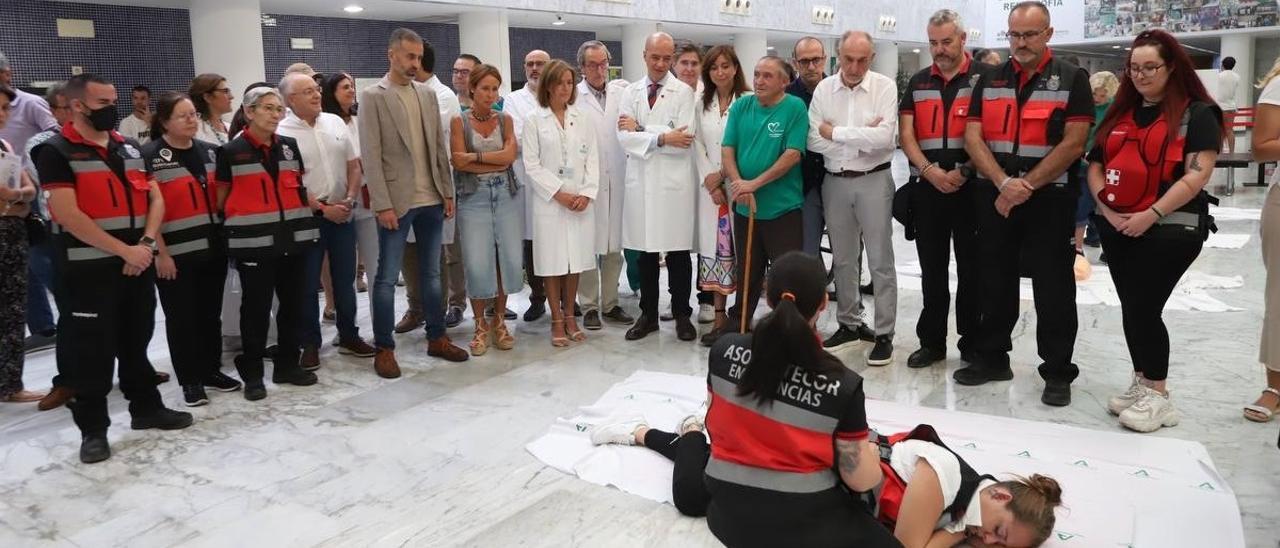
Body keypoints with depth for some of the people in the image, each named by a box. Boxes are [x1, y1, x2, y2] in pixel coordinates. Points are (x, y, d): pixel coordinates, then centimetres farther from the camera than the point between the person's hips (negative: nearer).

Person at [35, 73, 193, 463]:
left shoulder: (130, 148, 13)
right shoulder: (57, 152, -7)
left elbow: (154, 199, 10)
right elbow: (67, 214, -16)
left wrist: (146, 244, -7)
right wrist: (124, 250, -17)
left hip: (138, 263, 6)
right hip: (89, 268, -6)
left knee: (136, 340, 16)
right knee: (92, 350, 0)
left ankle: (146, 408, 28)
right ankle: (93, 429, 11)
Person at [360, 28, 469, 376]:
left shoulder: (428, 94, 12)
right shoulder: (373, 96, -4)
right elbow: (371, 155, -10)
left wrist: (447, 191, 7)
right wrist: (383, 204, -15)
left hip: (431, 199, 5)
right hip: (396, 201, -5)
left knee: (431, 273, 13)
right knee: (387, 278, 2)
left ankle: (437, 338, 23)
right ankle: (384, 348, 10)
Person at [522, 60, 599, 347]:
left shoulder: (583, 120, 11)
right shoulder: (534, 121, 2)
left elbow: (592, 159, 7)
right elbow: (532, 165, -3)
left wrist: (587, 193, -7)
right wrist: (559, 194, -11)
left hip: (581, 201, 3)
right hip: (550, 201, -2)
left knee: (575, 259, 6)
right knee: (553, 260, 0)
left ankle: (570, 316, 18)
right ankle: (557, 321, 10)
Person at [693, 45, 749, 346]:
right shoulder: (702, 103, 11)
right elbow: (698, 145, 9)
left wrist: (723, 175, -8)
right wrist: (709, 181, -2)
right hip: (710, 186, 4)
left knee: (741, 250, -2)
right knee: (713, 250, 3)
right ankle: (719, 317, 10)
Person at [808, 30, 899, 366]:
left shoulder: (884, 87, -6)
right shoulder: (823, 89, 3)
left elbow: (883, 138, -20)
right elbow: (814, 141, -6)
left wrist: (835, 132, -13)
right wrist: (861, 137, -13)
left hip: (873, 181, -4)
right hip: (835, 182, 4)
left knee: (880, 261, 1)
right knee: (842, 259, 14)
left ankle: (884, 334, 9)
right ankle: (849, 324, 28)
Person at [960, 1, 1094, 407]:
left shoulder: (1072, 79, -1)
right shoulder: (990, 80, 9)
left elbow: (1074, 144, -9)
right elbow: (973, 138, 1)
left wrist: (1026, 186, -14)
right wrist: (1005, 183, -13)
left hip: (1050, 199, -3)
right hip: (994, 198, 4)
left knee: (1053, 288, 2)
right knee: (994, 282, 11)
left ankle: (1058, 372, 11)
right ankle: (992, 358, 24)